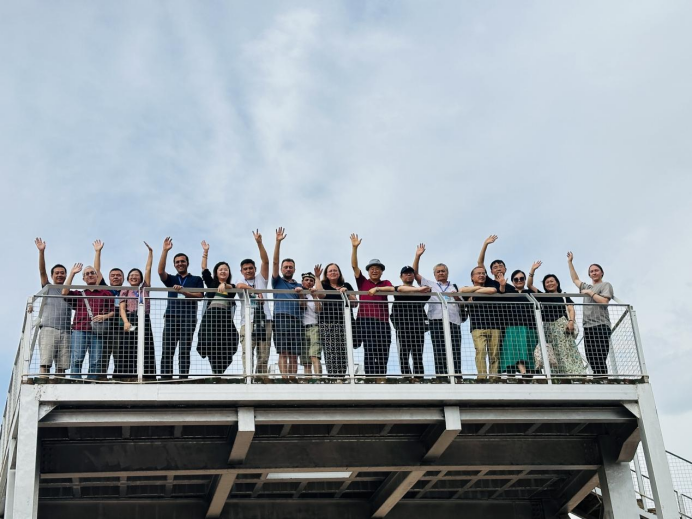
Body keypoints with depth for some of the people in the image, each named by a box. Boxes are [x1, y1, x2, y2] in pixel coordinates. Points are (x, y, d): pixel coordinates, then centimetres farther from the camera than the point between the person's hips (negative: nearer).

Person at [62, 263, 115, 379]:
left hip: (97, 332, 0)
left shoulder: (105, 293, 20)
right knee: (76, 360, -12)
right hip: (79, 331, 0)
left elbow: (113, 311, 16)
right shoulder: (78, 294, 22)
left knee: (96, 363, -8)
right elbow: (65, 293, 4)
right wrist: (72, 273, 9)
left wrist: (105, 316, -6)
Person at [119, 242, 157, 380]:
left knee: (146, 351, -6)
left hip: (144, 320, 2)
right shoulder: (125, 291, 14)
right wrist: (126, 322, -16)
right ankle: (129, 378, -11)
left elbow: (148, 269, 16)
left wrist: (150, 252, 14)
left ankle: (147, 377, -10)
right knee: (129, 351, -8)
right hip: (130, 320, -2)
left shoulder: (144, 288, 19)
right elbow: (122, 308, 1)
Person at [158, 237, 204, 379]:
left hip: (189, 318, -2)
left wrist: (183, 291, -13)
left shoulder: (196, 280, 16)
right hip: (171, 317, 2)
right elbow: (160, 271, 2)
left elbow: (199, 296, 2)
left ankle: (183, 379, -9)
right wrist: (165, 250, -3)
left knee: (184, 351, -6)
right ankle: (165, 379, -8)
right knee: (166, 350, -6)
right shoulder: (171, 280, 21)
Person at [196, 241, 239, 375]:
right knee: (212, 348, -9)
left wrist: (224, 285, -34)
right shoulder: (211, 283, 18)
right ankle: (216, 374, -2)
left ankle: (218, 374, 0)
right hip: (210, 317, 1)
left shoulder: (231, 287, 13)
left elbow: (231, 287, -11)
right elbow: (204, 269, 13)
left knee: (225, 351, -5)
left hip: (225, 318, -1)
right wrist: (205, 252, 8)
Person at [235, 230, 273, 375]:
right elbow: (240, 286, -13)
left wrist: (259, 243, -2)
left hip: (264, 321, 2)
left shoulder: (260, 279, 20)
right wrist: (256, 291, -26)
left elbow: (265, 261, 8)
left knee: (263, 356, -1)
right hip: (248, 322, -2)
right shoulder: (240, 282, 13)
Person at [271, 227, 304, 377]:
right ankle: (285, 380, -19)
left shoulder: (299, 286, 25)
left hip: (296, 320, 3)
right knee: (283, 353, -12)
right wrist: (278, 242, -2)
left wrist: (301, 294, -5)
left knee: (294, 356, -2)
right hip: (281, 318, -3)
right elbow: (274, 262, 6)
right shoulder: (277, 281, 17)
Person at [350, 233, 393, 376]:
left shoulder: (385, 283, 16)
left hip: (383, 322, 2)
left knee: (383, 355, 1)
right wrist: (354, 247, -7)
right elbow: (354, 266, 3)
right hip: (366, 321, -2)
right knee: (370, 353, -10)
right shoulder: (363, 282, 13)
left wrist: (377, 288, -25)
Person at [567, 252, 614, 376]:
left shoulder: (606, 285, 6)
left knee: (600, 361, -17)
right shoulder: (587, 287, 27)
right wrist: (570, 262, 38)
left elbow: (604, 301, -9)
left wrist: (590, 293, -2)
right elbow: (575, 279, 39)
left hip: (600, 326, -7)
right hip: (588, 327, 7)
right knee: (592, 362, -3)